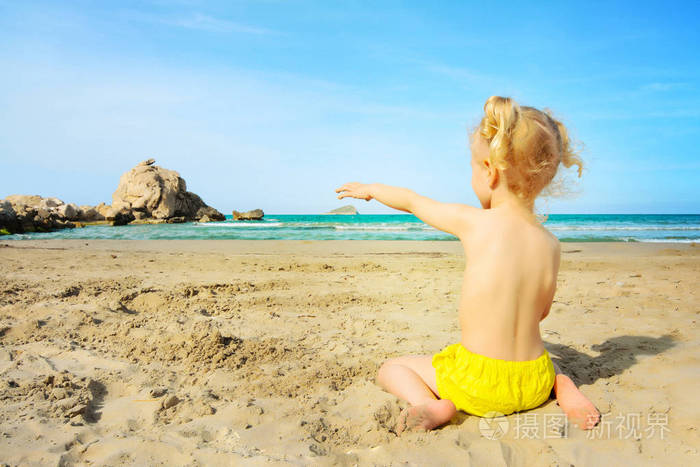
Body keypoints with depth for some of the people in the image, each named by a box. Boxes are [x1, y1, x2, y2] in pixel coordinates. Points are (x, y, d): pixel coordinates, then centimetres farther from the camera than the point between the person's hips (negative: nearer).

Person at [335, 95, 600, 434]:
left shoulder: (472, 222, -16)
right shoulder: (551, 244, -5)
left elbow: (412, 202, 2)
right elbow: (542, 312, 7)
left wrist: (370, 188, 20)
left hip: (478, 385, -5)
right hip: (534, 386, 5)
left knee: (389, 369, 15)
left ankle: (432, 404, -12)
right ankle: (565, 389, 10)